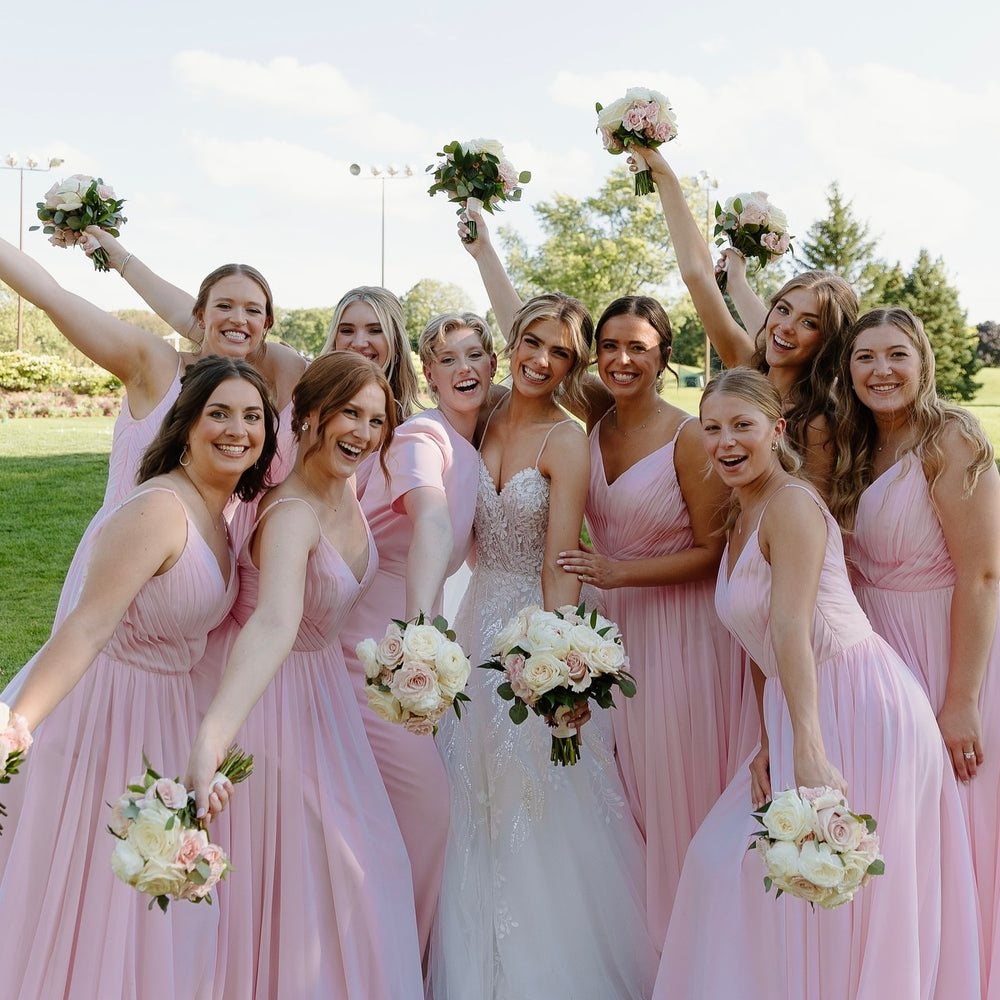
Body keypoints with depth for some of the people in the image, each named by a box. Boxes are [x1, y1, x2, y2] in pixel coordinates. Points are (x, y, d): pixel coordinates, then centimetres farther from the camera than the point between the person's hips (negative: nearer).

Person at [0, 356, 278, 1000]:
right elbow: (88, 626, -32)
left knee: (142, 909, 19)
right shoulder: (160, 509, -23)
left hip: (161, 711, 9)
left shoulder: (219, 517, 5)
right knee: (79, 902, 5)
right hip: (103, 706, -8)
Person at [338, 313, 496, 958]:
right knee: (425, 797, -8)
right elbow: (431, 525, -39)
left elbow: (472, 546, 24)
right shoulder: (423, 437, -17)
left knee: (422, 793, 16)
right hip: (365, 641, -9)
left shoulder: (474, 449, 10)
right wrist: (418, 624, -54)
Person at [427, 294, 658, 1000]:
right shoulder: (485, 424, 4)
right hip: (479, 621, 6)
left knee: (541, 811, 2)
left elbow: (560, 570, -18)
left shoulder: (566, 441, -13)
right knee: (478, 814, 14)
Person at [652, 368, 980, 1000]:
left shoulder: (791, 503, -14)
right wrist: (769, 745, 2)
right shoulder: (741, 519, 14)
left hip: (858, 706, -10)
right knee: (726, 857, 14)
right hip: (799, 711, 10)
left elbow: (792, 630, -26)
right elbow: (768, 648, 12)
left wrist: (809, 754, -32)